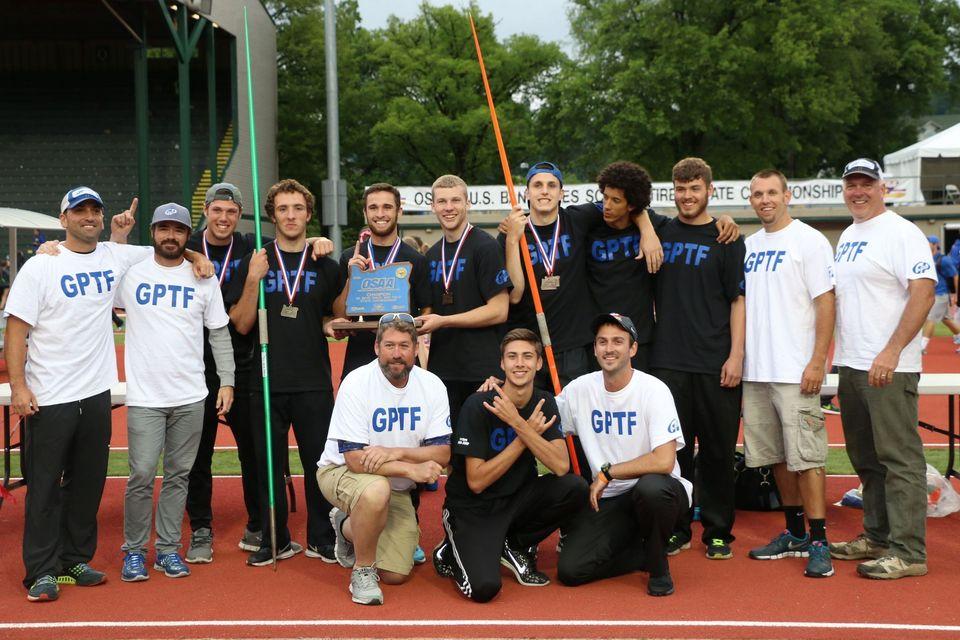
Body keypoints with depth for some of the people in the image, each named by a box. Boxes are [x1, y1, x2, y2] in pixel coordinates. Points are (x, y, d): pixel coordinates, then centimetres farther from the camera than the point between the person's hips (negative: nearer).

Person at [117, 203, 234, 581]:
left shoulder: (204, 278, 6)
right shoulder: (130, 274, 2)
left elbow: (219, 333, 10)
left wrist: (227, 381, 2)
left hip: (191, 397, 2)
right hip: (144, 397, -2)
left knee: (178, 474, 8)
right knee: (142, 474, -4)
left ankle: (168, 549, 19)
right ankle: (134, 550, 12)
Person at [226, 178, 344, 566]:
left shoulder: (325, 266, 8)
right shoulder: (254, 262, 4)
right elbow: (241, 325, -2)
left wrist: (331, 325, -4)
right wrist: (252, 280, -13)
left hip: (314, 384, 0)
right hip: (267, 383, 0)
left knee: (319, 462, 4)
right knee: (269, 464, 7)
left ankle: (321, 538, 19)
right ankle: (275, 540, 20)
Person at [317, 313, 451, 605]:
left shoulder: (432, 386, -10)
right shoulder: (356, 383, -21)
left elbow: (442, 454, -14)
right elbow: (356, 460, -25)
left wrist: (396, 452, -29)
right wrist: (412, 468, -32)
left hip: (397, 489, 4)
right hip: (341, 472, -4)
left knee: (396, 575, -1)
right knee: (377, 489, -40)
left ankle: (348, 528, 28)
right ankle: (362, 570, -14)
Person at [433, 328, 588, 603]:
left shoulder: (544, 403, -3)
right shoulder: (478, 405, -17)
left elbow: (561, 466, -16)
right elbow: (476, 481, -20)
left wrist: (518, 424, -26)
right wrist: (528, 434, -20)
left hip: (517, 500, 5)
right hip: (473, 508, -5)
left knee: (575, 487, -21)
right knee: (484, 587, -27)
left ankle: (515, 546, 3)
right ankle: (454, 551, 9)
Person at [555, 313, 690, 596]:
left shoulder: (653, 390, -15)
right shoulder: (580, 389, 0)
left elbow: (664, 461, -25)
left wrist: (607, 472, -19)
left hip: (657, 491, -4)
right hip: (608, 499, 4)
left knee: (651, 486, -40)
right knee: (569, 570, -14)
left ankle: (658, 566, -9)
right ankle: (645, 552, 13)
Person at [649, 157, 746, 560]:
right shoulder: (660, 233, 10)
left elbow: (738, 300, -2)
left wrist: (736, 355, -9)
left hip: (715, 364, -2)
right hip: (667, 360, 2)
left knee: (717, 451, 5)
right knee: (672, 449, 5)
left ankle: (718, 532, 16)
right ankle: (676, 529, 17)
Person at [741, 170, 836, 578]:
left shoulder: (809, 240, -4)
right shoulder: (748, 245, 15)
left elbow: (826, 302, -9)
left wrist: (818, 361, -15)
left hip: (795, 372, -7)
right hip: (755, 372, 7)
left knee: (806, 456, -7)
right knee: (776, 456, 11)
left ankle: (819, 542, -1)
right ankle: (795, 534, 22)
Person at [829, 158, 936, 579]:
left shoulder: (902, 233, -9)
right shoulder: (847, 236, 18)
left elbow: (924, 292, -18)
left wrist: (891, 352, -24)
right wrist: (840, 355, 17)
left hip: (889, 368, -9)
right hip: (850, 366, 9)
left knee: (899, 458, -6)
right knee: (866, 459, 15)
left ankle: (908, 552, -2)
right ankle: (877, 537, 26)